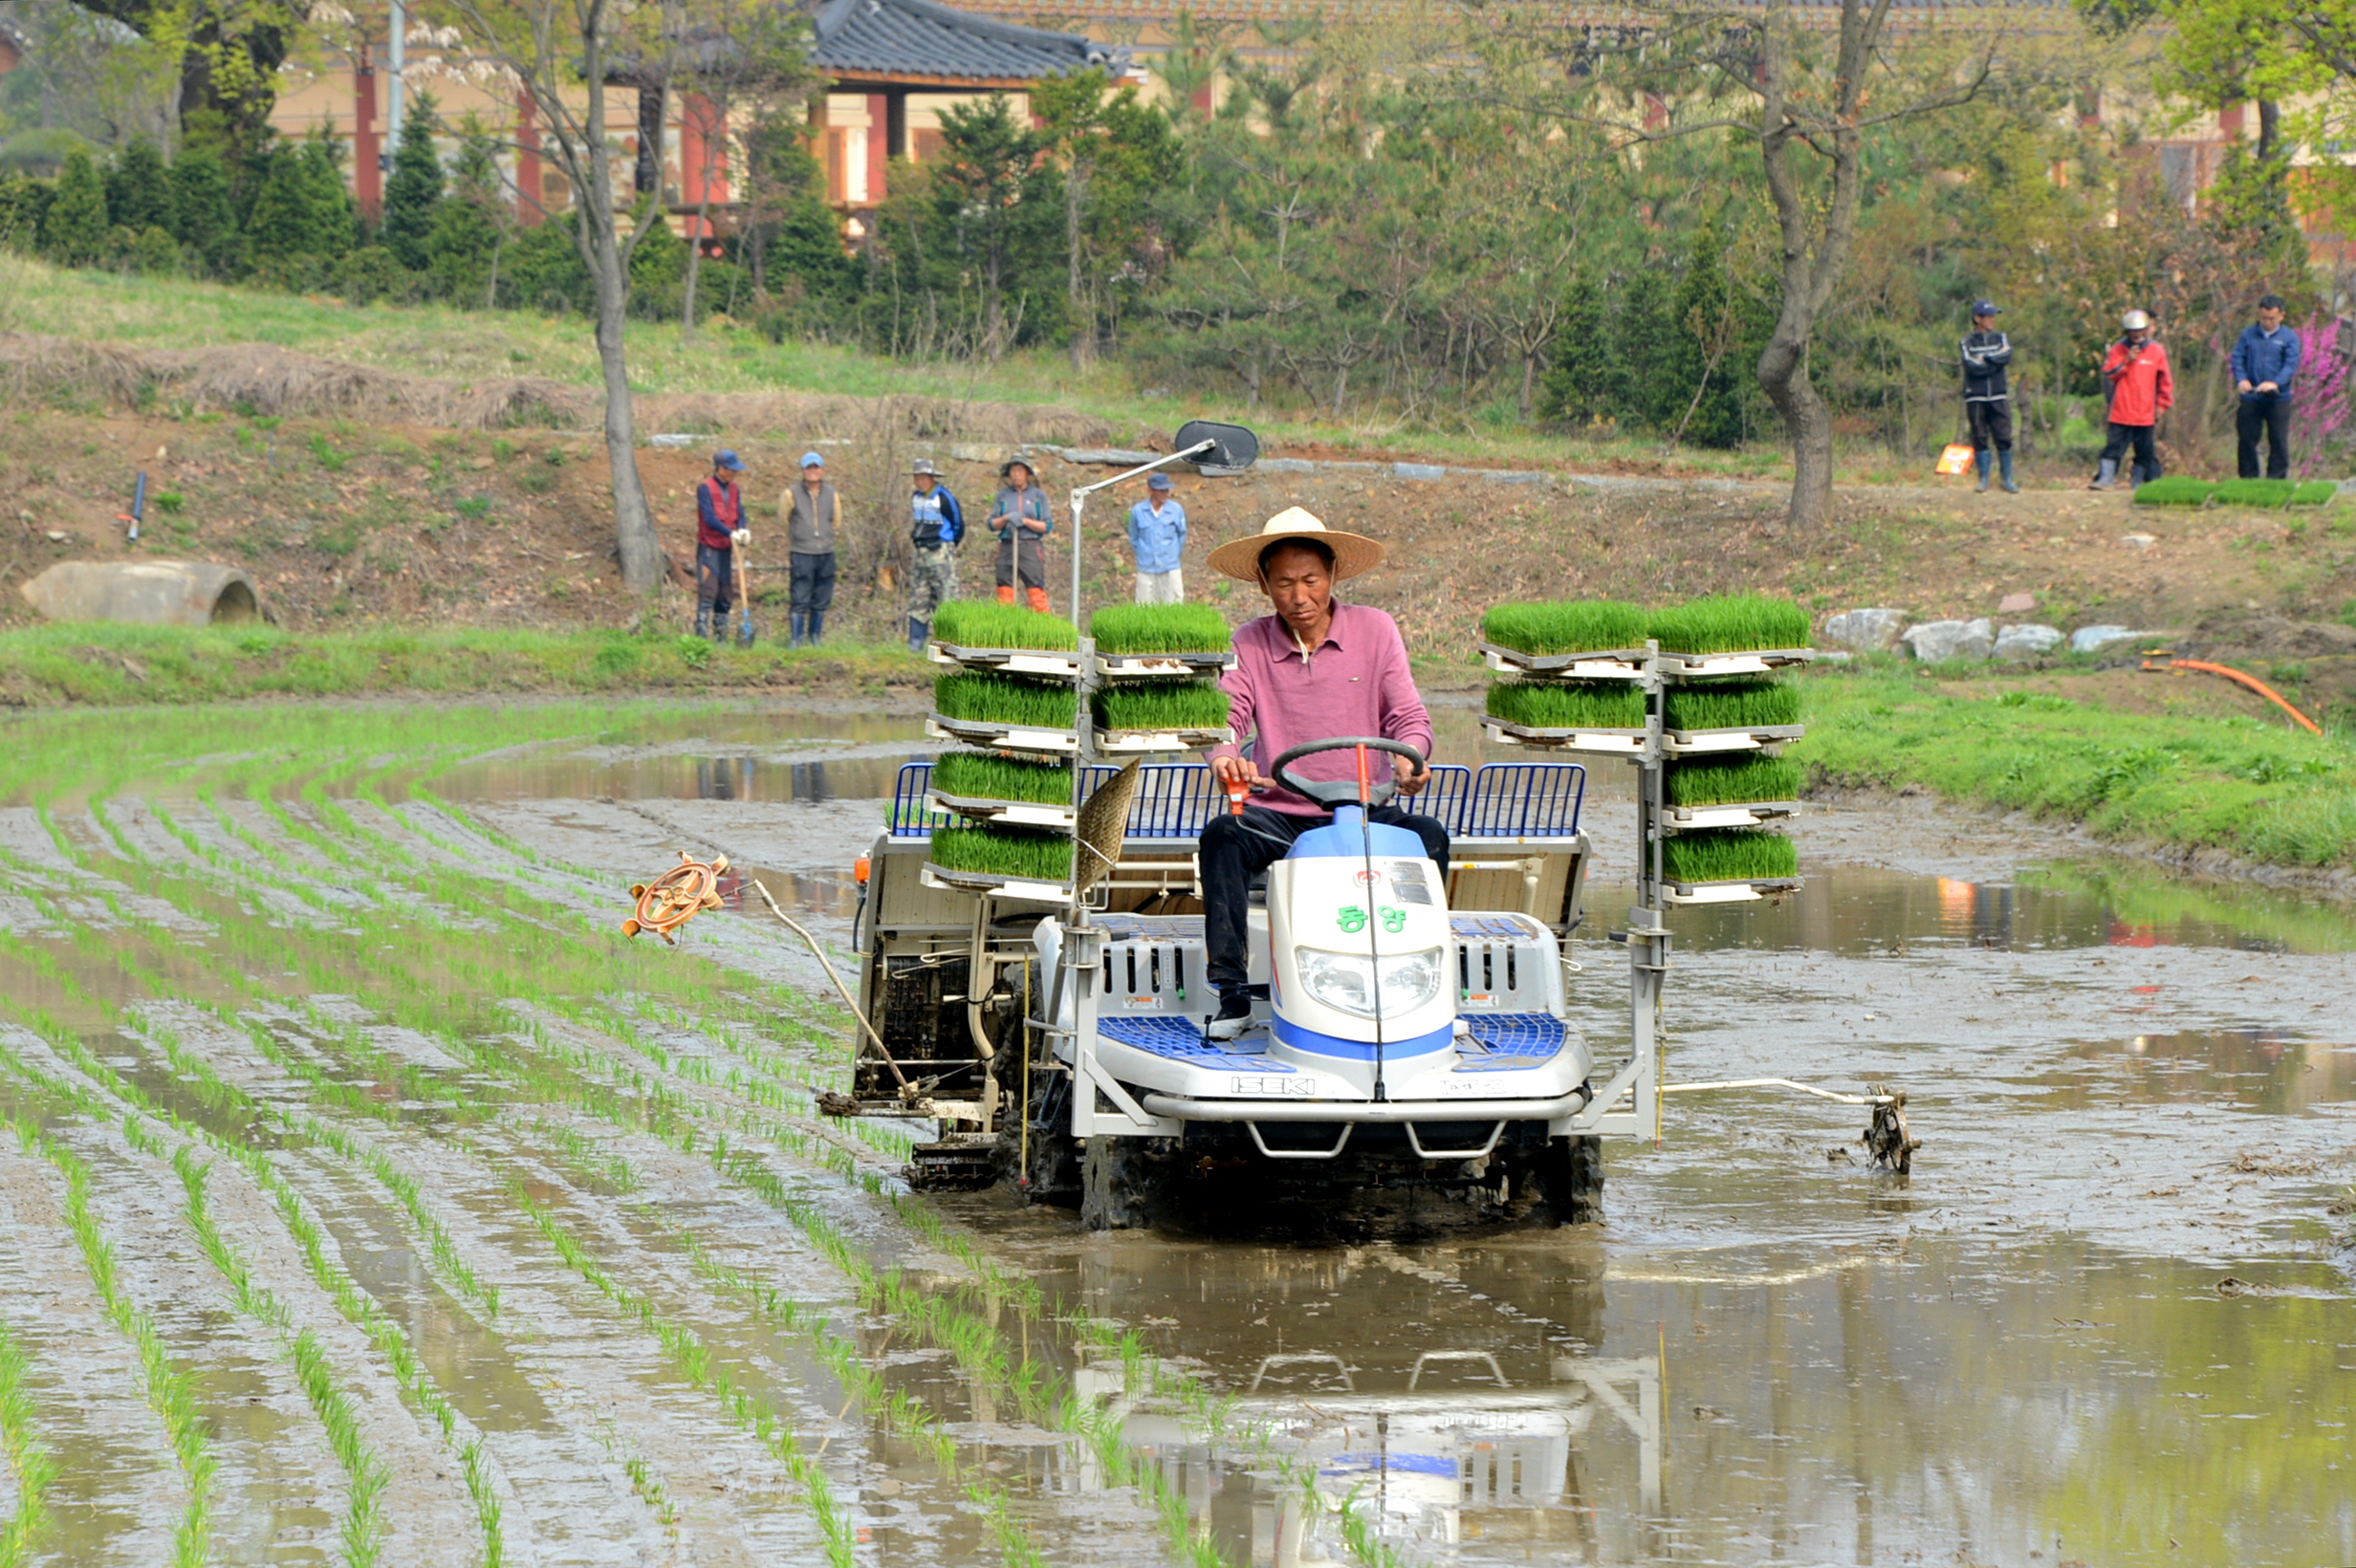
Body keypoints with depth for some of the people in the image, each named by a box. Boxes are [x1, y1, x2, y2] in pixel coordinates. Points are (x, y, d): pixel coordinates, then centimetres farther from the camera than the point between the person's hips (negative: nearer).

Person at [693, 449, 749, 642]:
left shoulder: (733, 488, 12)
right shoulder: (705, 488, -10)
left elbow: (739, 513, 6)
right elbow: (709, 518, -19)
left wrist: (743, 530, -16)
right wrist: (730, 533, -28)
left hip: (726, 549, 7)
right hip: (708, 548, -7)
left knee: (726, 597, 8)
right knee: (707, 593, -11)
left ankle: (721, 638, 14)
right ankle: (702, 638, -11)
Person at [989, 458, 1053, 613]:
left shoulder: (1038, 495, 7)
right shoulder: (1003, 495, 13)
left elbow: (1047, 526, 3)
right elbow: (992, 524, 11)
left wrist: (1025, 521, -10)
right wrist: (1006, 519, -8)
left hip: (1031, 547, -2)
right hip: (1007, 546, 2)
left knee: (1036, 594, -11)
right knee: (1004, 594, -3)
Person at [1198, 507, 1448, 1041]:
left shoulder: (1374, 631, 4)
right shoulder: (1248, 645, 4)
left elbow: (1409, 716, 0)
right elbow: (1227, 712, -9)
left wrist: (1410, 757, -24)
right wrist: (1225, 757, -34)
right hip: (1279, 815, 0)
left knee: (1428, 834, -28)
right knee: (1222, 835, -30)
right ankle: (1232, 994, -27)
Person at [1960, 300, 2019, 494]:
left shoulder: (2000, 338, 13)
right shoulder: (1968, 342, 4)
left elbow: (2006, 356, -7)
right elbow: (1971, 366, -12)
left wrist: (1985, 359, -8)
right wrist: (1994, 361, -5)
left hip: (1998, 396, 2)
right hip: (1976, 397, -2)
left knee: (2004, 438, -2)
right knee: (1979, 438, -1)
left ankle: (2007, 480, 3)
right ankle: (1983, 479, 6)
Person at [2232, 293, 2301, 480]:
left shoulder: (2289, 337, 3)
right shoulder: (2248, 335, 9)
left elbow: (2291, 365, -6)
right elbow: (2237, 358, 3)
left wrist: (2275, 383, -22)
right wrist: (2241, 379, -17)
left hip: (2278, 399, -2)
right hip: (2250, 398, 2)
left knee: (2278, 440, -2)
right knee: (2247, 439, 3)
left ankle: (2277, 477, 4)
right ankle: (2248, 477, 12)